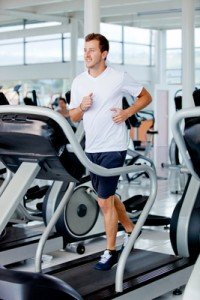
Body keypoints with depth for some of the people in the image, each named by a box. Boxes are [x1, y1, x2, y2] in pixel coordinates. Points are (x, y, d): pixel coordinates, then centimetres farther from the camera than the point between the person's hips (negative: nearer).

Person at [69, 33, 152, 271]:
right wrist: (82, 107, -11)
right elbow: (73, 117, 11)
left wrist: (128, 112, -12)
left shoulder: (119, 78, -6)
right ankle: (130, 230, 40)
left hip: (113, 147, -6)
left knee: (104, 200, -7)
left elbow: (146, 97, 3)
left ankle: (110, 251, 7)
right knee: (107, 195, 18)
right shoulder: (78, 82, 6)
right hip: (91, 148, 6)